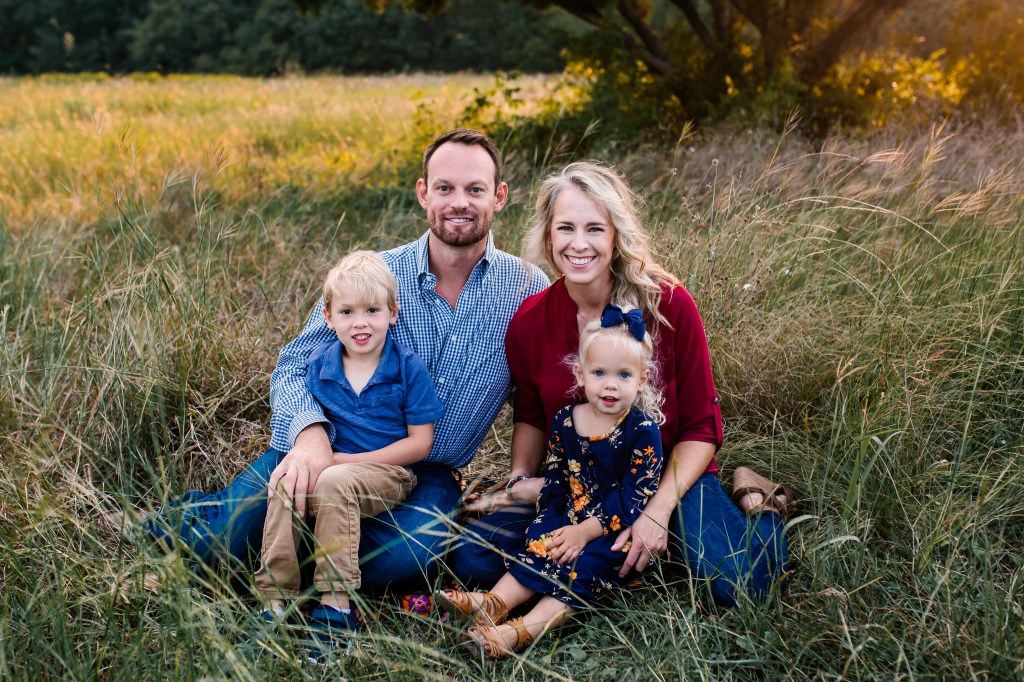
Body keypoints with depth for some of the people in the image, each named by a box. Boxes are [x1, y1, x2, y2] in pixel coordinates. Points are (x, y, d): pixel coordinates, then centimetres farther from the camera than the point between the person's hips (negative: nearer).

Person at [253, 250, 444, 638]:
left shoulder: (408, 369, -6)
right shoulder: (319, 365, 6)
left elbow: (420, 443, -8)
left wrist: (350, 461, -13)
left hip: (388, 474, -4)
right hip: (332, 464, 4)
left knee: (333, 483, -34)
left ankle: (336, 605, -29)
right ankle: (276, 600, -19)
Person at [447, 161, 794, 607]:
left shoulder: (668, 304, -16)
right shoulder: (528, 323, -9)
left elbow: (701, 428, -9)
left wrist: (658, 511, -21)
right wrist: (521, 481, -5)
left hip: (670, 475, -3)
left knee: (741, 583, -28)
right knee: (472, 561, -16)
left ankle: (756, 503, 7)